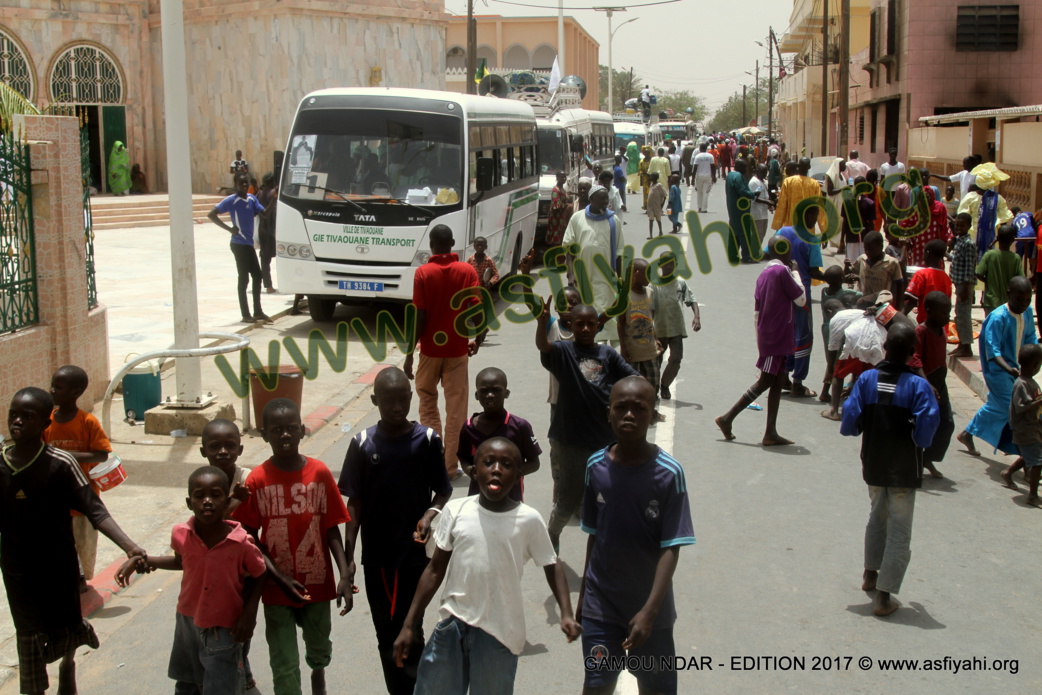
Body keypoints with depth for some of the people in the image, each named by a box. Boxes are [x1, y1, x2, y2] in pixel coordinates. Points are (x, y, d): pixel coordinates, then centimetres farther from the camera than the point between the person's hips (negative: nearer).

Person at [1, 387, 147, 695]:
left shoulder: (61, 464, -16)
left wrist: (130, 547, -32)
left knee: (65, 629, 13)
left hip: (58, 565, -1)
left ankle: (68, 661, 48)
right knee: (29, 638, 6)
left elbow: (95, 510, -20)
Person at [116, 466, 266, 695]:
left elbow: (258, 576, -7)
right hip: (187, 621, 4)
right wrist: (142, 560, 1)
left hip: (224, 629, -4)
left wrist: (249, 613, -15)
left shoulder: (242, 543, -24)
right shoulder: (181, 535, -14)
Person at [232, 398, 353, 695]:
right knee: (284, 666, 3)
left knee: (320, 650, 23)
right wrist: (280, 578, -17)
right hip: (277, 590, -2)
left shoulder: (320, 473, -8)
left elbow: (331, 529, -4)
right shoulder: (257, 480, -11)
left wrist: (345, 575, -14)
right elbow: (250, 539, -7)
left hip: (318, 583, 2)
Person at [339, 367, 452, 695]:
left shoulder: (427, 440, -7)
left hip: (415, 552, -2)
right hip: (375, 555, 2)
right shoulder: (362, 443, -3)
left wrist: (431, 513, -18)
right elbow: (355, 502, 1)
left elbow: (443, 490, 3)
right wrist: (348, 555, -4)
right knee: (386, 634, 12)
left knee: (409, 632, -4)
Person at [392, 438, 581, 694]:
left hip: (499, 633, -2)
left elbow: (552, 565, 6)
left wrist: (566, 613, -8)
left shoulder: (529, 519, -8)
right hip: (452, 625, 2)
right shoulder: (455, 511, -4)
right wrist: (409, 625, 3)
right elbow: (435, 570, 4)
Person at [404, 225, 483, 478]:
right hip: (457, 349, 0)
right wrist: (478, 339, 6)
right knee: (456, 409, 6)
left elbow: (419, 317, -11)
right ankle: (450, 466, 8)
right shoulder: (467, 271, -4)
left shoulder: (423, 273, -7)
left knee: (428, 404, 16)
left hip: (430, 349, 0)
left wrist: (409, 354, -5)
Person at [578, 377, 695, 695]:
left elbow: (671, 548, -16)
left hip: (649, 606, -2)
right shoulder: (596, 466, -6)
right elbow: (594, 534, 5)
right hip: (600, 601, 2)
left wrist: (650, 610, -22)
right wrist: (583, 592, 11)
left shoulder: (669, 473, -16)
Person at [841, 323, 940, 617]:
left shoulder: (866, 379, -10)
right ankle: (884, 596, 4)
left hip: (873, 466, 4)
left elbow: (849, 424, -11)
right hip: (904, 470, -4)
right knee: (899, 532, 6)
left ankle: (870, 574, 43)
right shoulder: (918, 386, -18)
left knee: (878, 516, 28)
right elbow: (925, 433, -20)